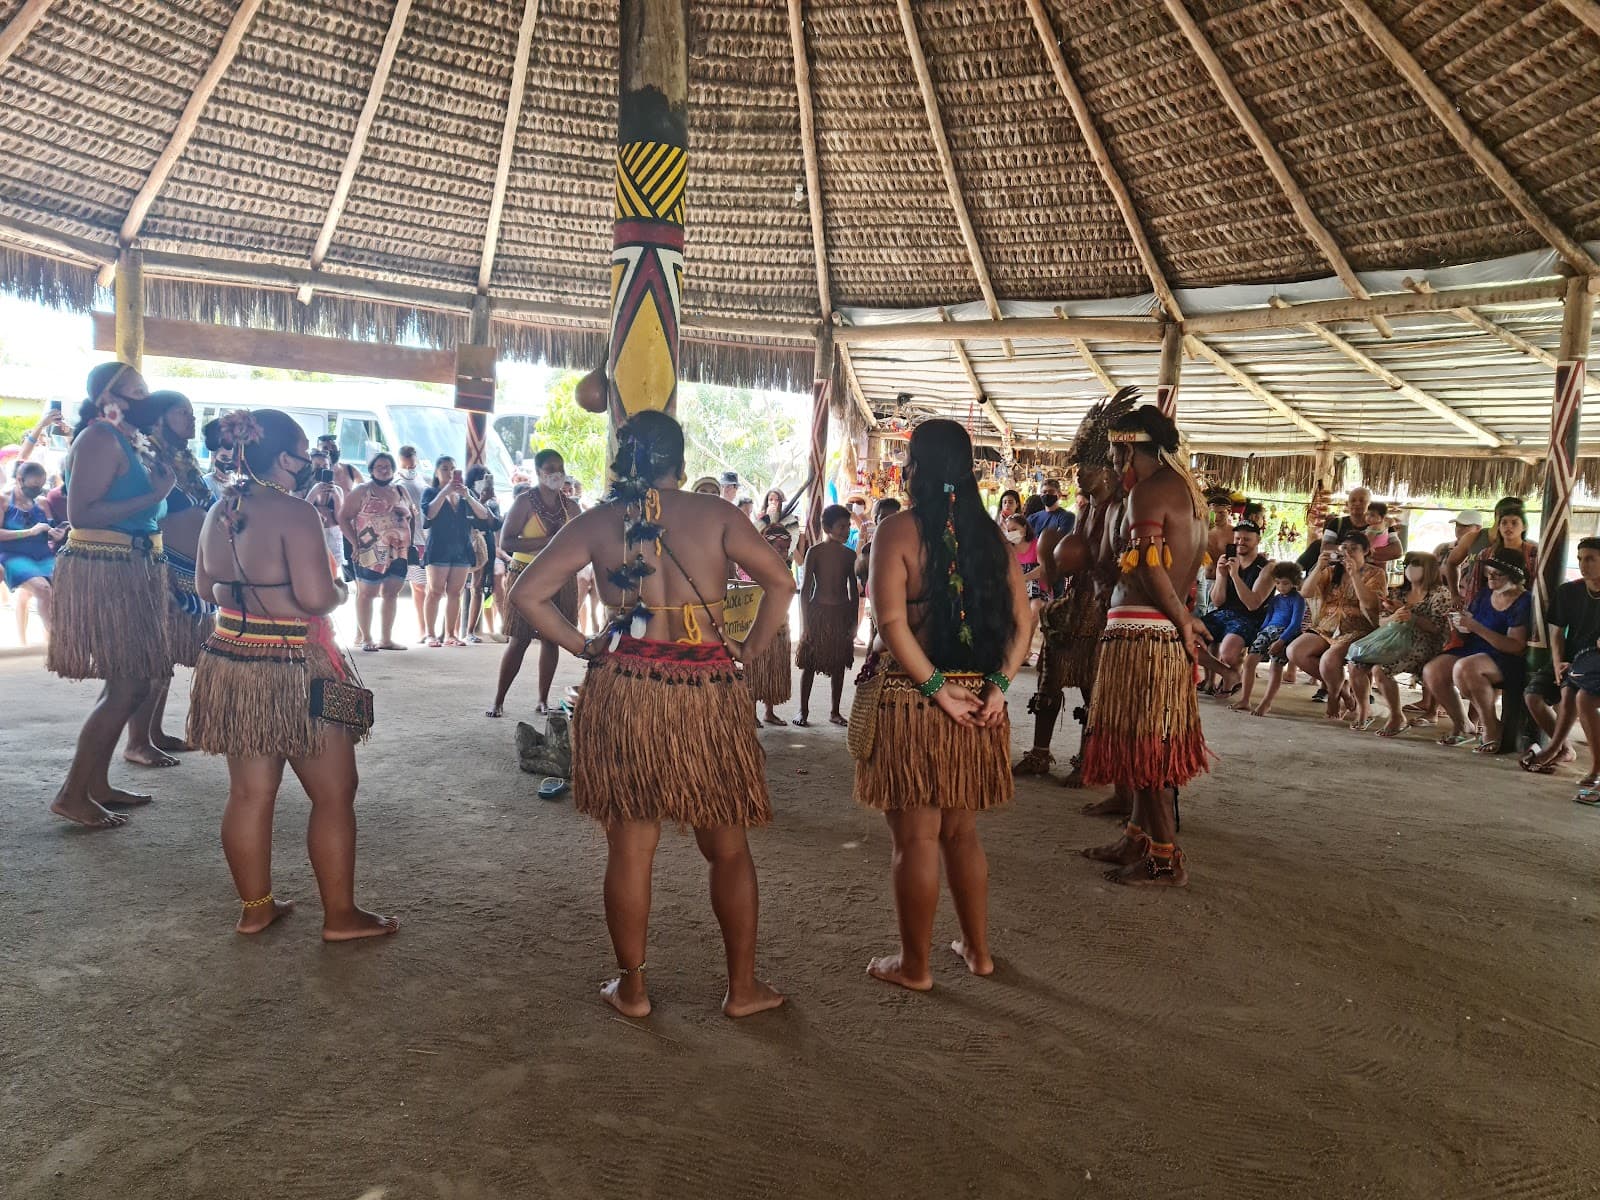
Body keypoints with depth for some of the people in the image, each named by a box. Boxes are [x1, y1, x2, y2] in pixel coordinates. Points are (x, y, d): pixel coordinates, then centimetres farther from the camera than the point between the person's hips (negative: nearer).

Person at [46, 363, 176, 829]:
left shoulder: (130, 441, 15)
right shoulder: (100, 438, -14)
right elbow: (80, 512, -23)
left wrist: (163, 486, 8)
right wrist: (155, 495, -21)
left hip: (130, 571, 10)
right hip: (103, 573, -10)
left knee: (131, 683, 14)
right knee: (128, 687, -9)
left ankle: (96, 783, 23)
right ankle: (72, 795, 0)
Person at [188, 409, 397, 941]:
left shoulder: (221, 510, 7)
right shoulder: (294, 512, -19)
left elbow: (206, 586, 17)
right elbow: (317, 597, -25)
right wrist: (341, 589, -4)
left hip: (232, 664, 8)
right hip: (294, 672, -8)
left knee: (249, 792, 14)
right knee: (334, 794, 5)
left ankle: (256, 906, 25)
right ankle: (340, 915, 12)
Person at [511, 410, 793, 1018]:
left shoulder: (597, 522, 3)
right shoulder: (715, 514, -1)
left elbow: (527, 594, -1)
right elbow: (781, 582, -8)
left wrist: (582, 646, 6)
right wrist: (751, 648, 2)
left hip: (623, 689, 1)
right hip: (710, 693, -1)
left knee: (629, 849, 12)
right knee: (728, 848, 14)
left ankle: (631, 987, 25)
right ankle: (743, 987, 24)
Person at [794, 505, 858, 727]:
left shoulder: (849, 554, 5)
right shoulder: (815, 552, -7)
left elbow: (853, 590, 11)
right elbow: (806, 589, -6)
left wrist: (854, 620, 7)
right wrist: (804, 622, -10)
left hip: (842, 613, 4)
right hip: (818, 611, -4)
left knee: (839, 664, 9)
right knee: (809, 663, 1)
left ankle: (835, 711, 20)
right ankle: (804, 711, 12)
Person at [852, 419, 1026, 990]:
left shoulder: (899, 530, -9)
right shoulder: (990, 534, 6)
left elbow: (892, 625, -19)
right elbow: (1021, 623, 2)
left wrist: (937, 688, -15)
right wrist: (996, 686, -3)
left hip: (907, 701, -5)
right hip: (975, 701, 6)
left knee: (915, 838, 5)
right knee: (962, 831, 19)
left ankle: (915, 965, 17)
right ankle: (977, 949, 30)